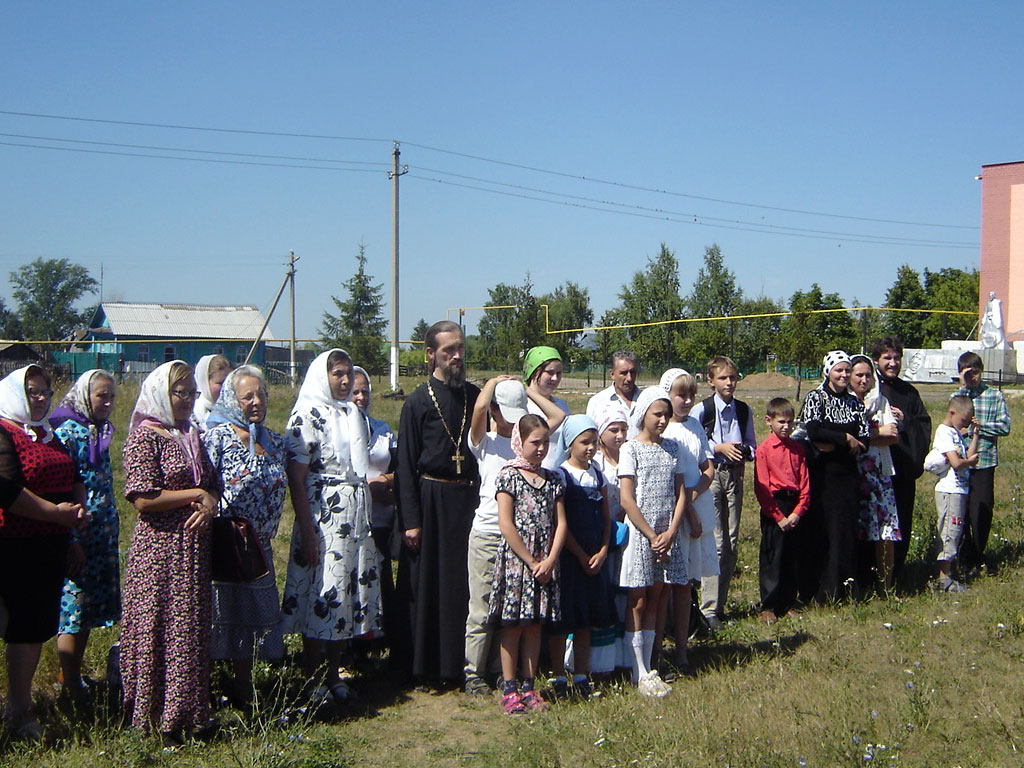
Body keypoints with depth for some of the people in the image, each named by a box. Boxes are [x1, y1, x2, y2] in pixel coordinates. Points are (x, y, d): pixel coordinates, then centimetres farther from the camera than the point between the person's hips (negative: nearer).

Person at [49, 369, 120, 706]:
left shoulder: (102, 431, 12)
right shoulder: (67, 432, -12)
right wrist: (71, 542, -19)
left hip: (103, 535, 8)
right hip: (78, 535, -8)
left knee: (90, 610, 12)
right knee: (74, 606, -3)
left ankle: (73, 676, 23)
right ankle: (73, 690, 4)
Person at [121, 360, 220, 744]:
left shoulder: (192, 436, 15)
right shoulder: (145, 437, -8)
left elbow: (213, 485, 18)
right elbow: (143, 498, -17)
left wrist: (209, 504, -5)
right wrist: (195, 495, -12)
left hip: (194, 547, 7)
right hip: (160, 549, -7)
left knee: (194, 630, 9)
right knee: (162, 631, -3)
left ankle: (191, 715, 17)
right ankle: (164, 726, 5)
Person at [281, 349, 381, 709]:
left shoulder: (354, 415, 14)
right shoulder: (307, 416, -8)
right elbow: (296, 480, -13)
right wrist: (308, 532, -17)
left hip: (357, 520, 7)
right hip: (323, 520, -7)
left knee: (346, 598, 10)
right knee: (320, 599, -4)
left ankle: (334, 678, 20)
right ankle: (316, 686, 7)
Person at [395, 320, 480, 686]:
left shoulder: (475, 396, 8)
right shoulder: (418, 402, -4)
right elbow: (406, 465, -5)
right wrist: (410, 520, -10)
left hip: (468, 500, 4)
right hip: (431, 500, -3)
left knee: (464, 584, 7)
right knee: (427, 586, 4)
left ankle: (458, 662, 19)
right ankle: (424, 664, 15)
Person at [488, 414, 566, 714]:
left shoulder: (553, 479, 10)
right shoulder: (509, 476, -5)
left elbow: (561, 523, 6)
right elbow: (506, 525, -11)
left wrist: (549, 560, -7)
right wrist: (530, 561, -12)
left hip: (545, 563, 5)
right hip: (514, 558, -4)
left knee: (534, 625, 9)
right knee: (512, 626, 0)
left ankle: (528, 687, 16)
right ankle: (509, 689, 6)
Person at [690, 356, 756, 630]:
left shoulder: (744, 410, 10)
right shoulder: (701, 409, -3)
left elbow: (752, 445, 16)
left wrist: (744, 450, -7)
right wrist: (719, 447, -14)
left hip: (735, 475, 5)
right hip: (710, 474, -5)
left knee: (732, 541, 7)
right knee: (716, 542, -10)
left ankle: (720, 604, 19)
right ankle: (709, 608, -4)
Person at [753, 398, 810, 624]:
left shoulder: (797, 448, 9)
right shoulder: (764, 449, -5)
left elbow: (805, 482, 6)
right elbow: (762, 488, -9)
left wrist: (797, 512, -6)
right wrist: (779, 516, -11)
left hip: (795, 509, 5)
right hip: (773, 506, -5)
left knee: (793, 558, 10)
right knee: (771, 558, -2)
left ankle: (787, 604, 20)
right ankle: (768, 607, 5)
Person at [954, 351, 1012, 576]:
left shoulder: (995, 396, 5)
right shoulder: (958, 395, 10)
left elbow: (1004, 426, -4)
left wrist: (978, 426, -10)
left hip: (984, 461, -2)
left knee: (982, 512, -2)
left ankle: (974, 558, 17)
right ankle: (969, 559, 17)